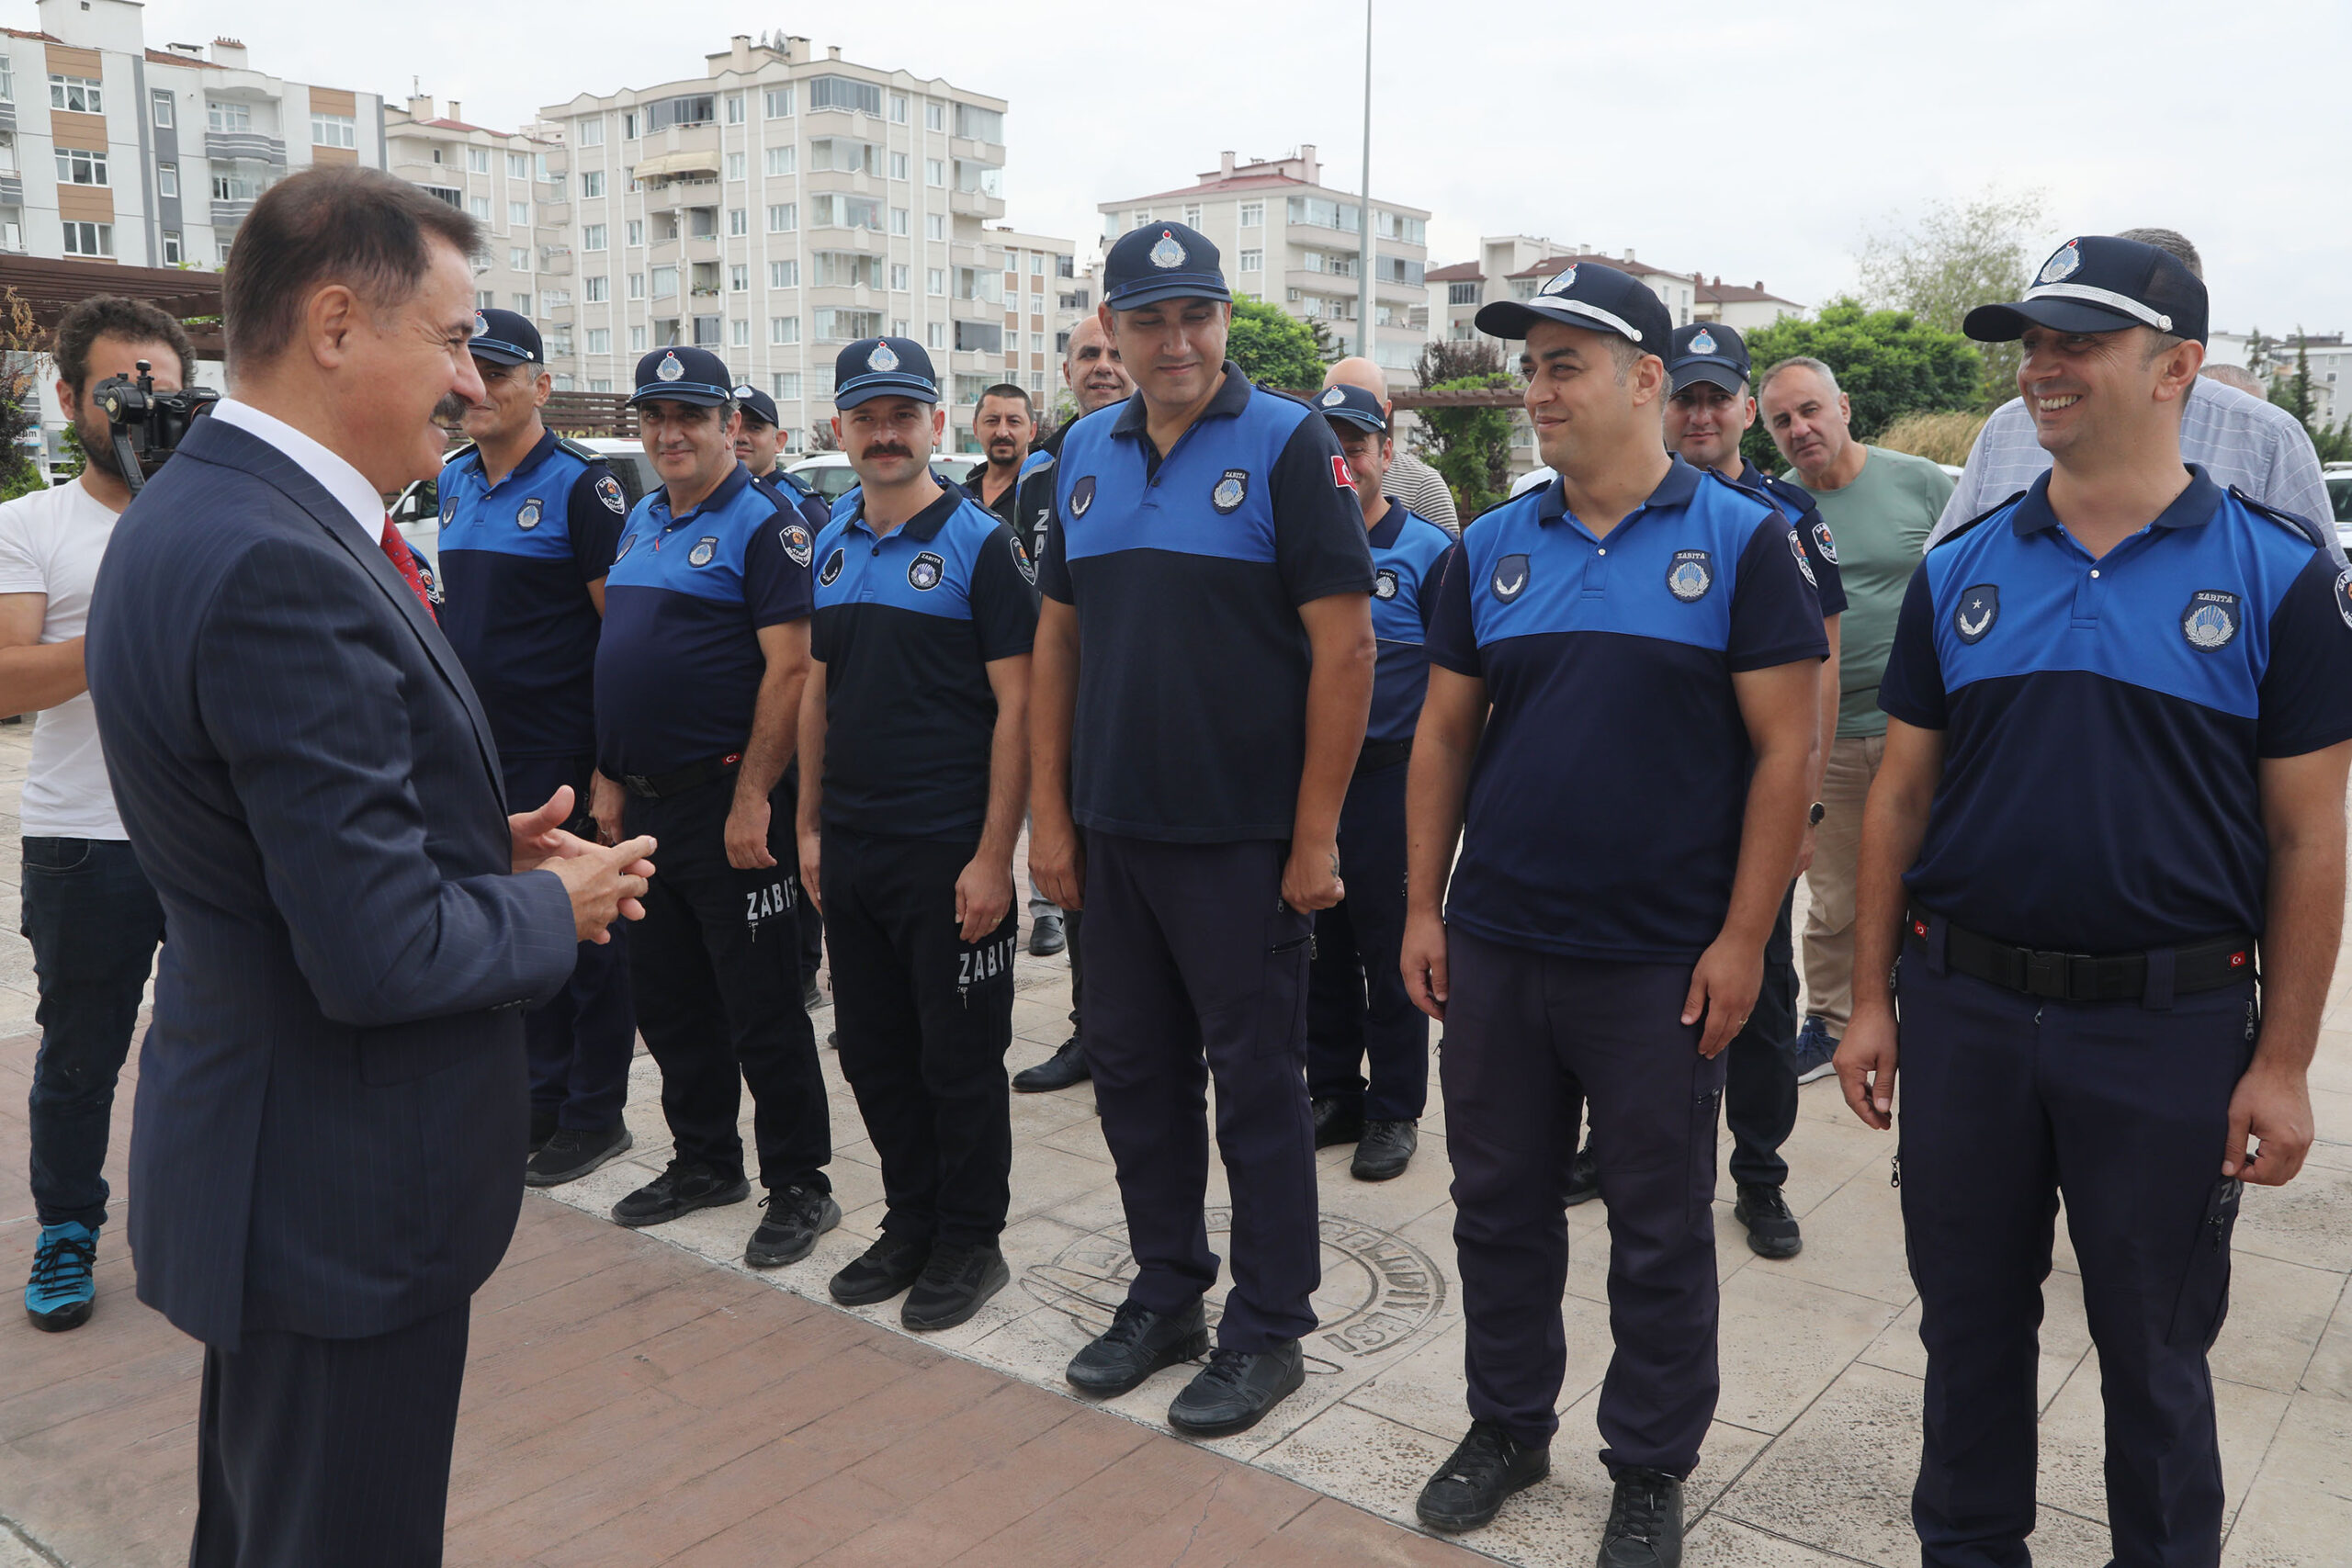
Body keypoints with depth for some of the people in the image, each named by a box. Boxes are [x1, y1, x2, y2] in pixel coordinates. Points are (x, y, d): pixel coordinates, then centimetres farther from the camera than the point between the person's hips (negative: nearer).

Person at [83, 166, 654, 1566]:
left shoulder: (203, 514, 5)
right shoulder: (277, 568, -27)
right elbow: (383, 954, -29)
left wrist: (487, 844, 2)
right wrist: (557, 906, -11)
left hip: (269, 1168, 10)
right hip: (346, 1189, -10)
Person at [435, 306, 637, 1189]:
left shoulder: (579, 484, -11)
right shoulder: (453, 482, 11)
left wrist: (610, 756, -16)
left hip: (560, 755, -7)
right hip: (480, 751, 8)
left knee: (583, 933, 3)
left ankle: (596, 1116, 16)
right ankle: (540, 1098, 29)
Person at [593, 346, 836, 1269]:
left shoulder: (764, 527, -10)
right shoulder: (640, 524, 15)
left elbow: (790, 668, -18)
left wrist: (752, 801, -22)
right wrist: (610, 775, 14)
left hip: (726, 804, -8)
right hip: (644, 805, 8)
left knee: (761, 1008, 0)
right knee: (667, 1000, 16)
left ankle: (799, 1187, 12)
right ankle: (704, 1162, 32)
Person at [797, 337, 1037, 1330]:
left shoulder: (980, 543, -8)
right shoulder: (831, 547, 11)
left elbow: (1016, 705, -12)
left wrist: (994, 856, -17)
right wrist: (810, 825, 13)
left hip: (949, 853, -6)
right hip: (851, 848, 6)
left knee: (960, 1058, 5)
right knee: (874, 1052, 14)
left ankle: (971, 1241, 21)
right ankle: (910, 1226, 31)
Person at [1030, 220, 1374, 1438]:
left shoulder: (1287, 444, -7)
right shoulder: (1086, 453, 10)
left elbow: (1345, 645, -12)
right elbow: (1057, 638, 12)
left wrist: (1316, 835, -14)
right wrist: (1049, 815, 7)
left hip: (1242, 835, -6)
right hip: (1115, 830, 6)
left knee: (1256, 1083, 5)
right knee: (1134, 1069, 15)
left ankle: (1268, 1328, 21)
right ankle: (1166, 1294, 32)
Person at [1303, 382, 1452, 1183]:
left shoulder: (1428, 550, -3)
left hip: (1390, 778, -4)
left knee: (1390, 951, 4)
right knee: (1319, 945, 12)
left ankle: (1394, 1110, 17)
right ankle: (1333, 1093, 26)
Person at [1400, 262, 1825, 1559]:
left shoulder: (1740, 540, -5)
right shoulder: (1489, 548, 6)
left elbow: (1786, 747, -7)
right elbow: (1444, 734, 9)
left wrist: (1741, 939, -11)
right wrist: (1423, 908, 5)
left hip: (1660, 963, -3)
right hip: (1494, 947, 4)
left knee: (1660, 1232, 10)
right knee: (1498, 1204, 15)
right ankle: (1507, 1422, 36)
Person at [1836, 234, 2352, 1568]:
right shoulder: (1961, 571, 4)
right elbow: (1902, 798, 6)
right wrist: (1871, 1002, 4)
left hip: (2171, 1022, -2)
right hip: (1964, 1007, 3)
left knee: (2156, 1350, 14)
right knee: (1969, 1320, 16)